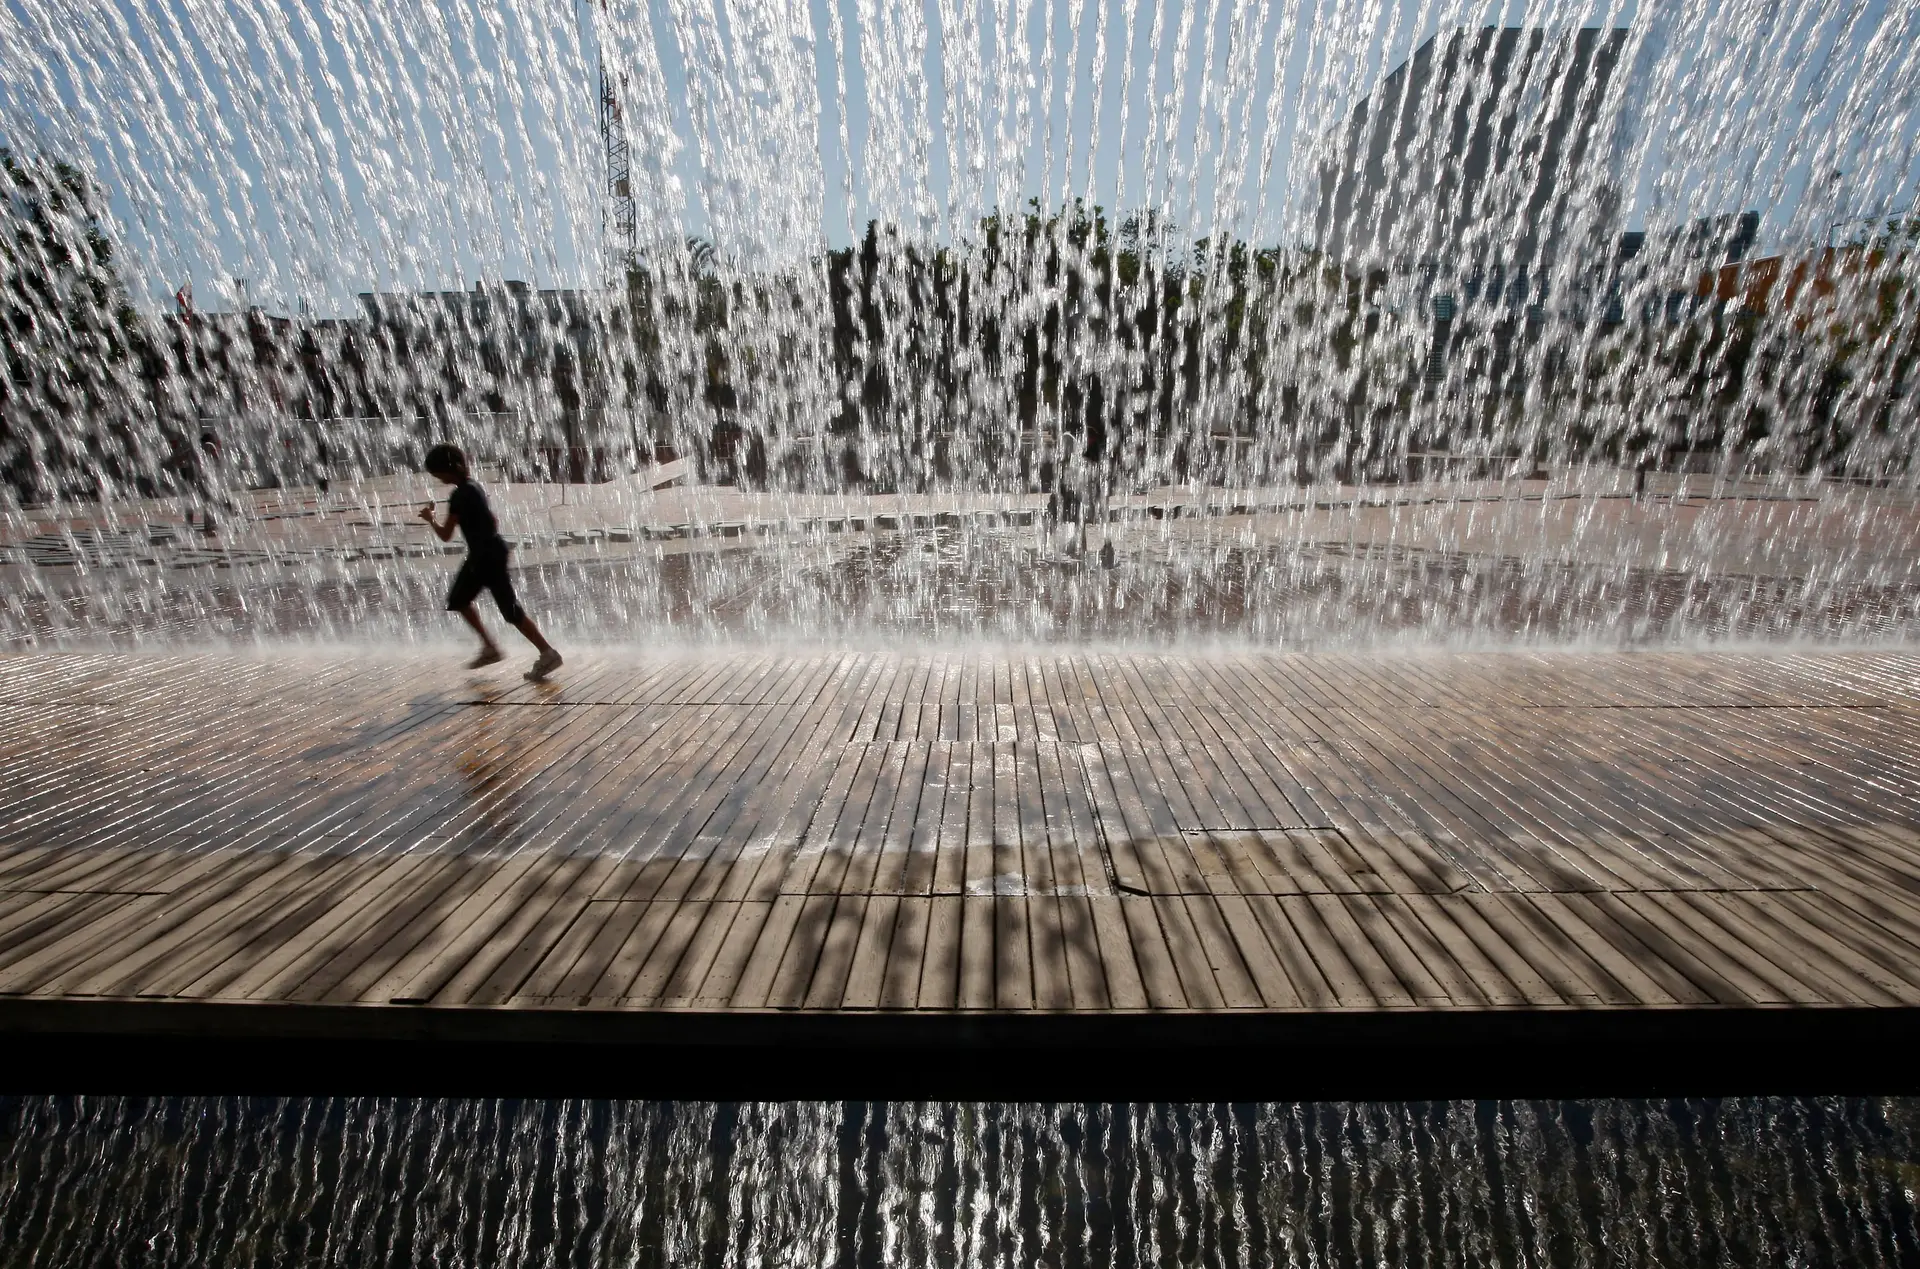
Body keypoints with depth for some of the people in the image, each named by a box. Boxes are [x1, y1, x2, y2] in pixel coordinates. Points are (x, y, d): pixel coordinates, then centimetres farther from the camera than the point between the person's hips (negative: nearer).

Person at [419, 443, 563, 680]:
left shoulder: (459, 495, -16)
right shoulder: (473, 487, 11)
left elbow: (445, 535, -12)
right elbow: (493, 520, 18)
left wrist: (430, 518, 6)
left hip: (486, 555, -10)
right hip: (489, 551, 10)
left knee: (510, 609, -8)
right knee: (458, 599, 20)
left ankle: (548, 653, -7)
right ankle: (489, 647, 23)